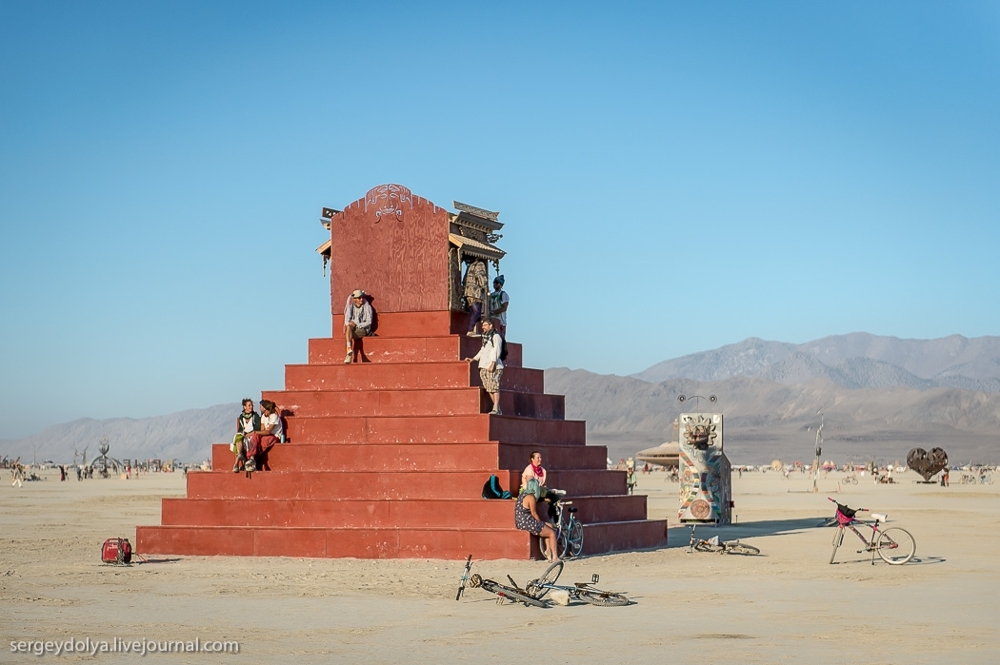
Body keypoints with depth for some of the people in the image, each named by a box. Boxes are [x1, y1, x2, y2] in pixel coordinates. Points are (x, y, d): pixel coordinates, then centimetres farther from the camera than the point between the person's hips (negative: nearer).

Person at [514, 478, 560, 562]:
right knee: (552, 533, 0)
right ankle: (554, 557, 0)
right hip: (527, 523, -10)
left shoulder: (523, 493, 12)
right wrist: (540, 522, 3)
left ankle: (548, 549, 15)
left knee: (549, 526, 21)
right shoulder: (531, 497, -15)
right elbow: (534, 513, -10)